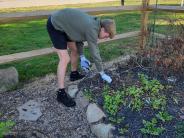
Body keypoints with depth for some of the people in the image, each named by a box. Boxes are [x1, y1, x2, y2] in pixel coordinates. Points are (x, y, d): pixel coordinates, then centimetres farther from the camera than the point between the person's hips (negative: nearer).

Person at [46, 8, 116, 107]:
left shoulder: (94, 23, 2)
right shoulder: (92, 30, -25)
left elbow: (79, 36, 12)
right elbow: (94, 53, -19)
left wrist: (82, 57, 5)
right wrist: (102, 74, -8)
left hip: (62, 23, 10)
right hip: (55, 25, -10)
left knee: (74, 49, 18)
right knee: (65, 59, -14)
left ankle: (74, 74, 39)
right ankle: (61, 93, -8)